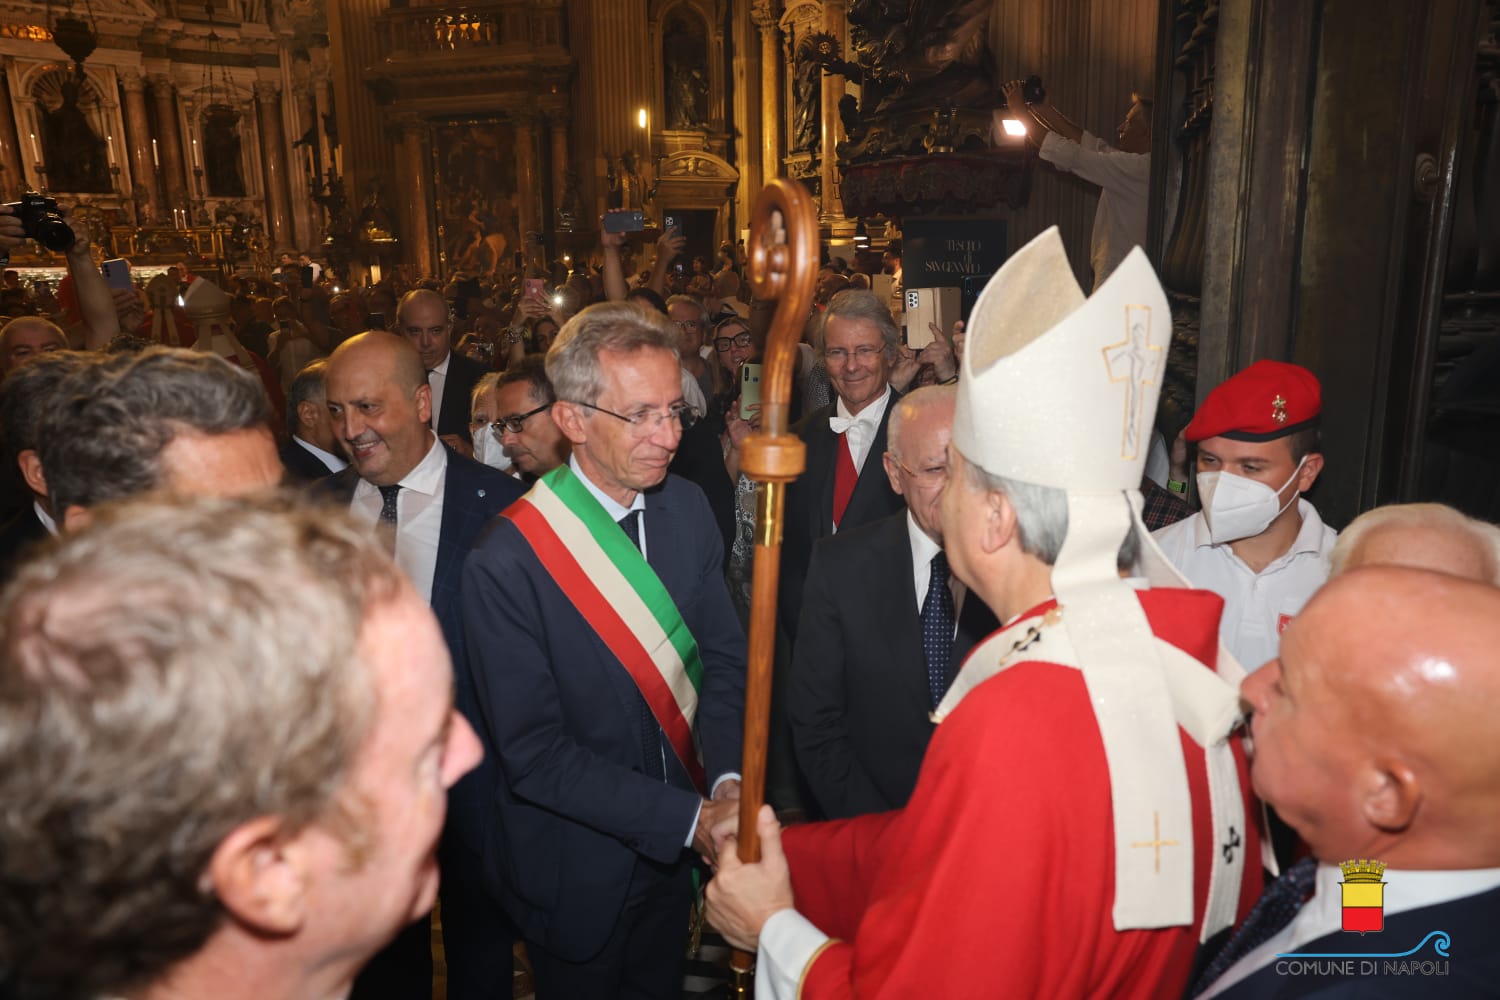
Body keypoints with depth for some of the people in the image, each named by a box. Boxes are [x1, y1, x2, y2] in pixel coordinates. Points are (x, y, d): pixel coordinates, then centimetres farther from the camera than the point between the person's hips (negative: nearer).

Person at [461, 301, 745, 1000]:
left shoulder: (687, 508, -8)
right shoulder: (505, 564, -26)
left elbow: (723, 655, -4)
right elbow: (533, 753, -23)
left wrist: (729, 778, -20)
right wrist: (687, 818, -25)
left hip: (676, 852, 5)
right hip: (577, 869, -5)